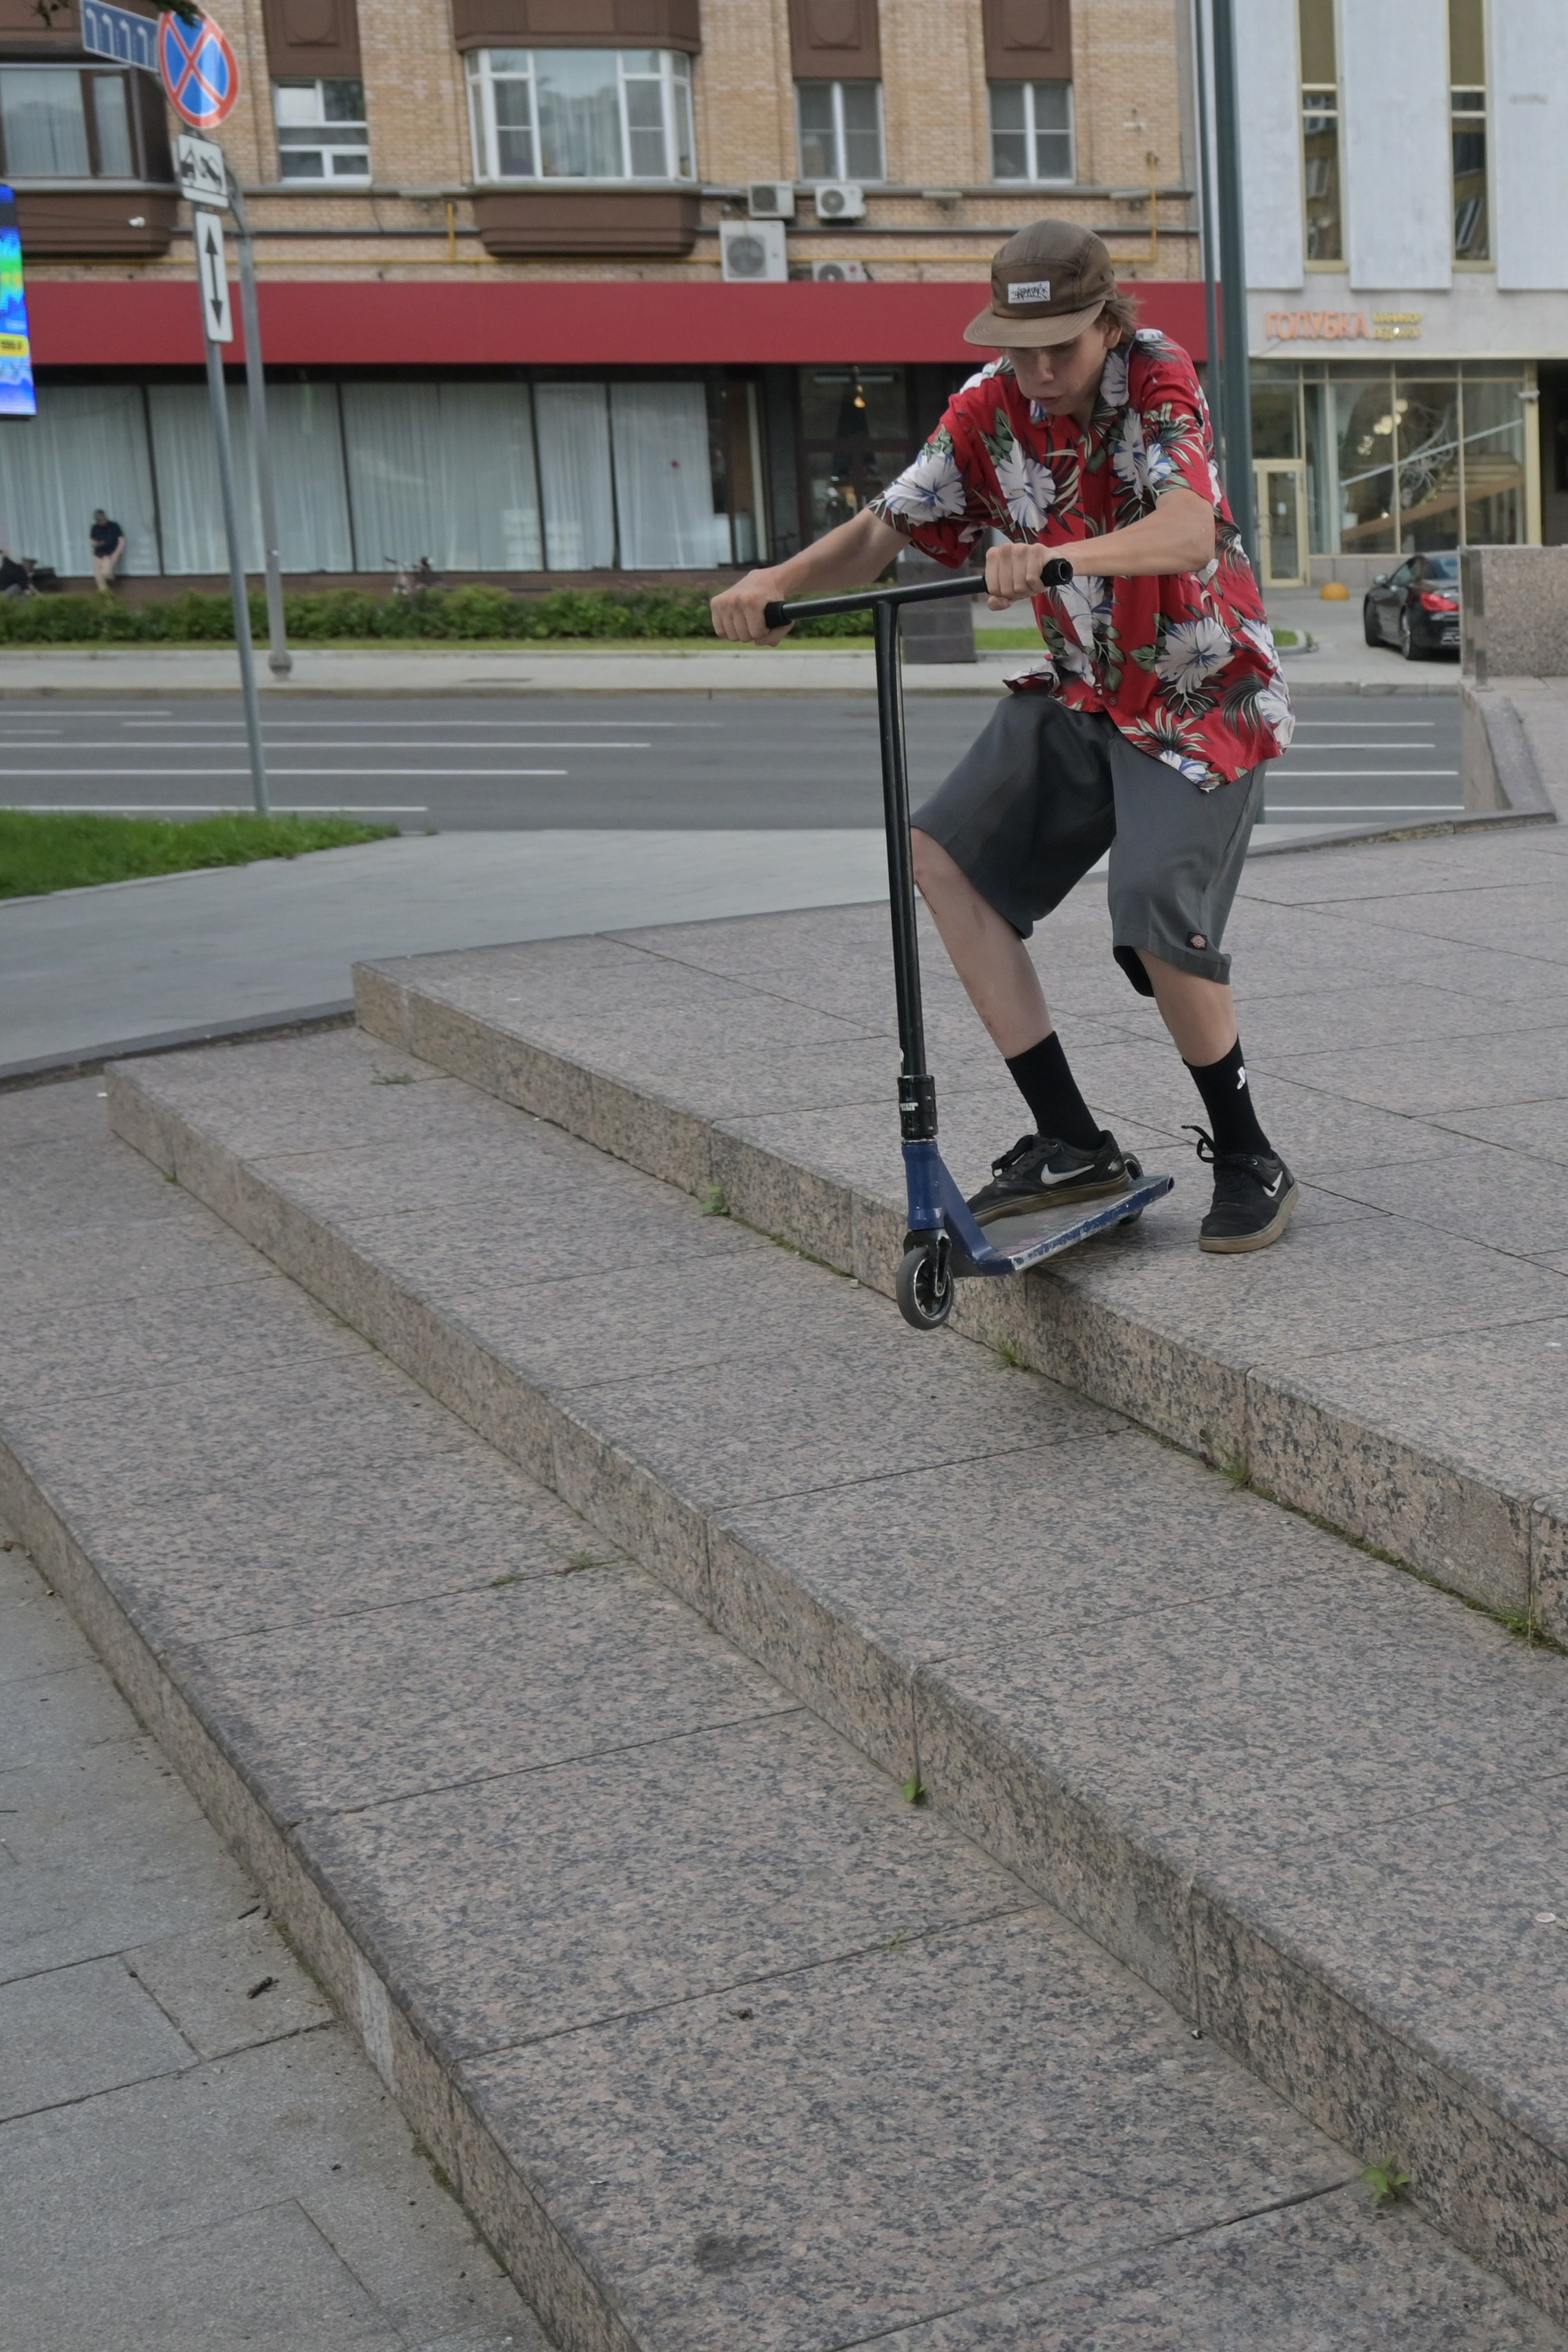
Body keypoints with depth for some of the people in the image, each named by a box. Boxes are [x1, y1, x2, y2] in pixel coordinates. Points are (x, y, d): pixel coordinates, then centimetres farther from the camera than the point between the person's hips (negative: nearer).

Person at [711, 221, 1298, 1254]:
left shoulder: (1158, 379, -21)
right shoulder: (990, 409, -6)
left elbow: (1186, 533, -39)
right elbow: (885, 528, -8)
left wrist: (1060, 557, -58)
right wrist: (778, 582, -29)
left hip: (1204, 695, -6)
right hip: (1082, 691, 6)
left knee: (1160, 917, -23)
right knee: (947, 853, -7)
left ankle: (1251, 1162, 0)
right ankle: (1071, 1140, -3)